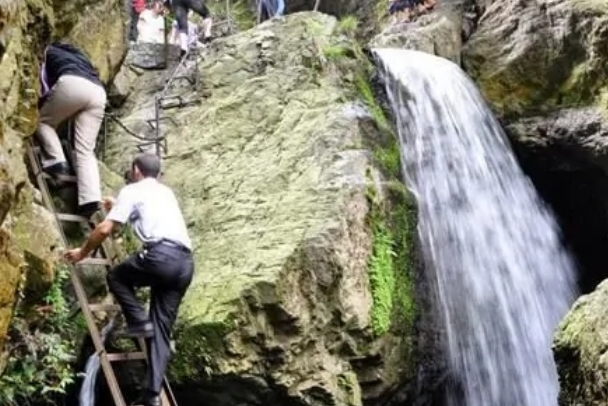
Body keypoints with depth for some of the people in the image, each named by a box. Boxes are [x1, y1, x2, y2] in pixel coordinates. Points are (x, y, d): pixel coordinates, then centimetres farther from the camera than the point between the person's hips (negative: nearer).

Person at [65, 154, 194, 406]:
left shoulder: (132, 191, 10)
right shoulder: (166, 192, 30)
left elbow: (105, 229, 4)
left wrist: (83, 252, 19)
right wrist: (119, 208, 59)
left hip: (161, 255, -6)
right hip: (186, 263, 7)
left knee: (116, 277, 25)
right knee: (161, 330, 9)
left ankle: (139, 321, 5)